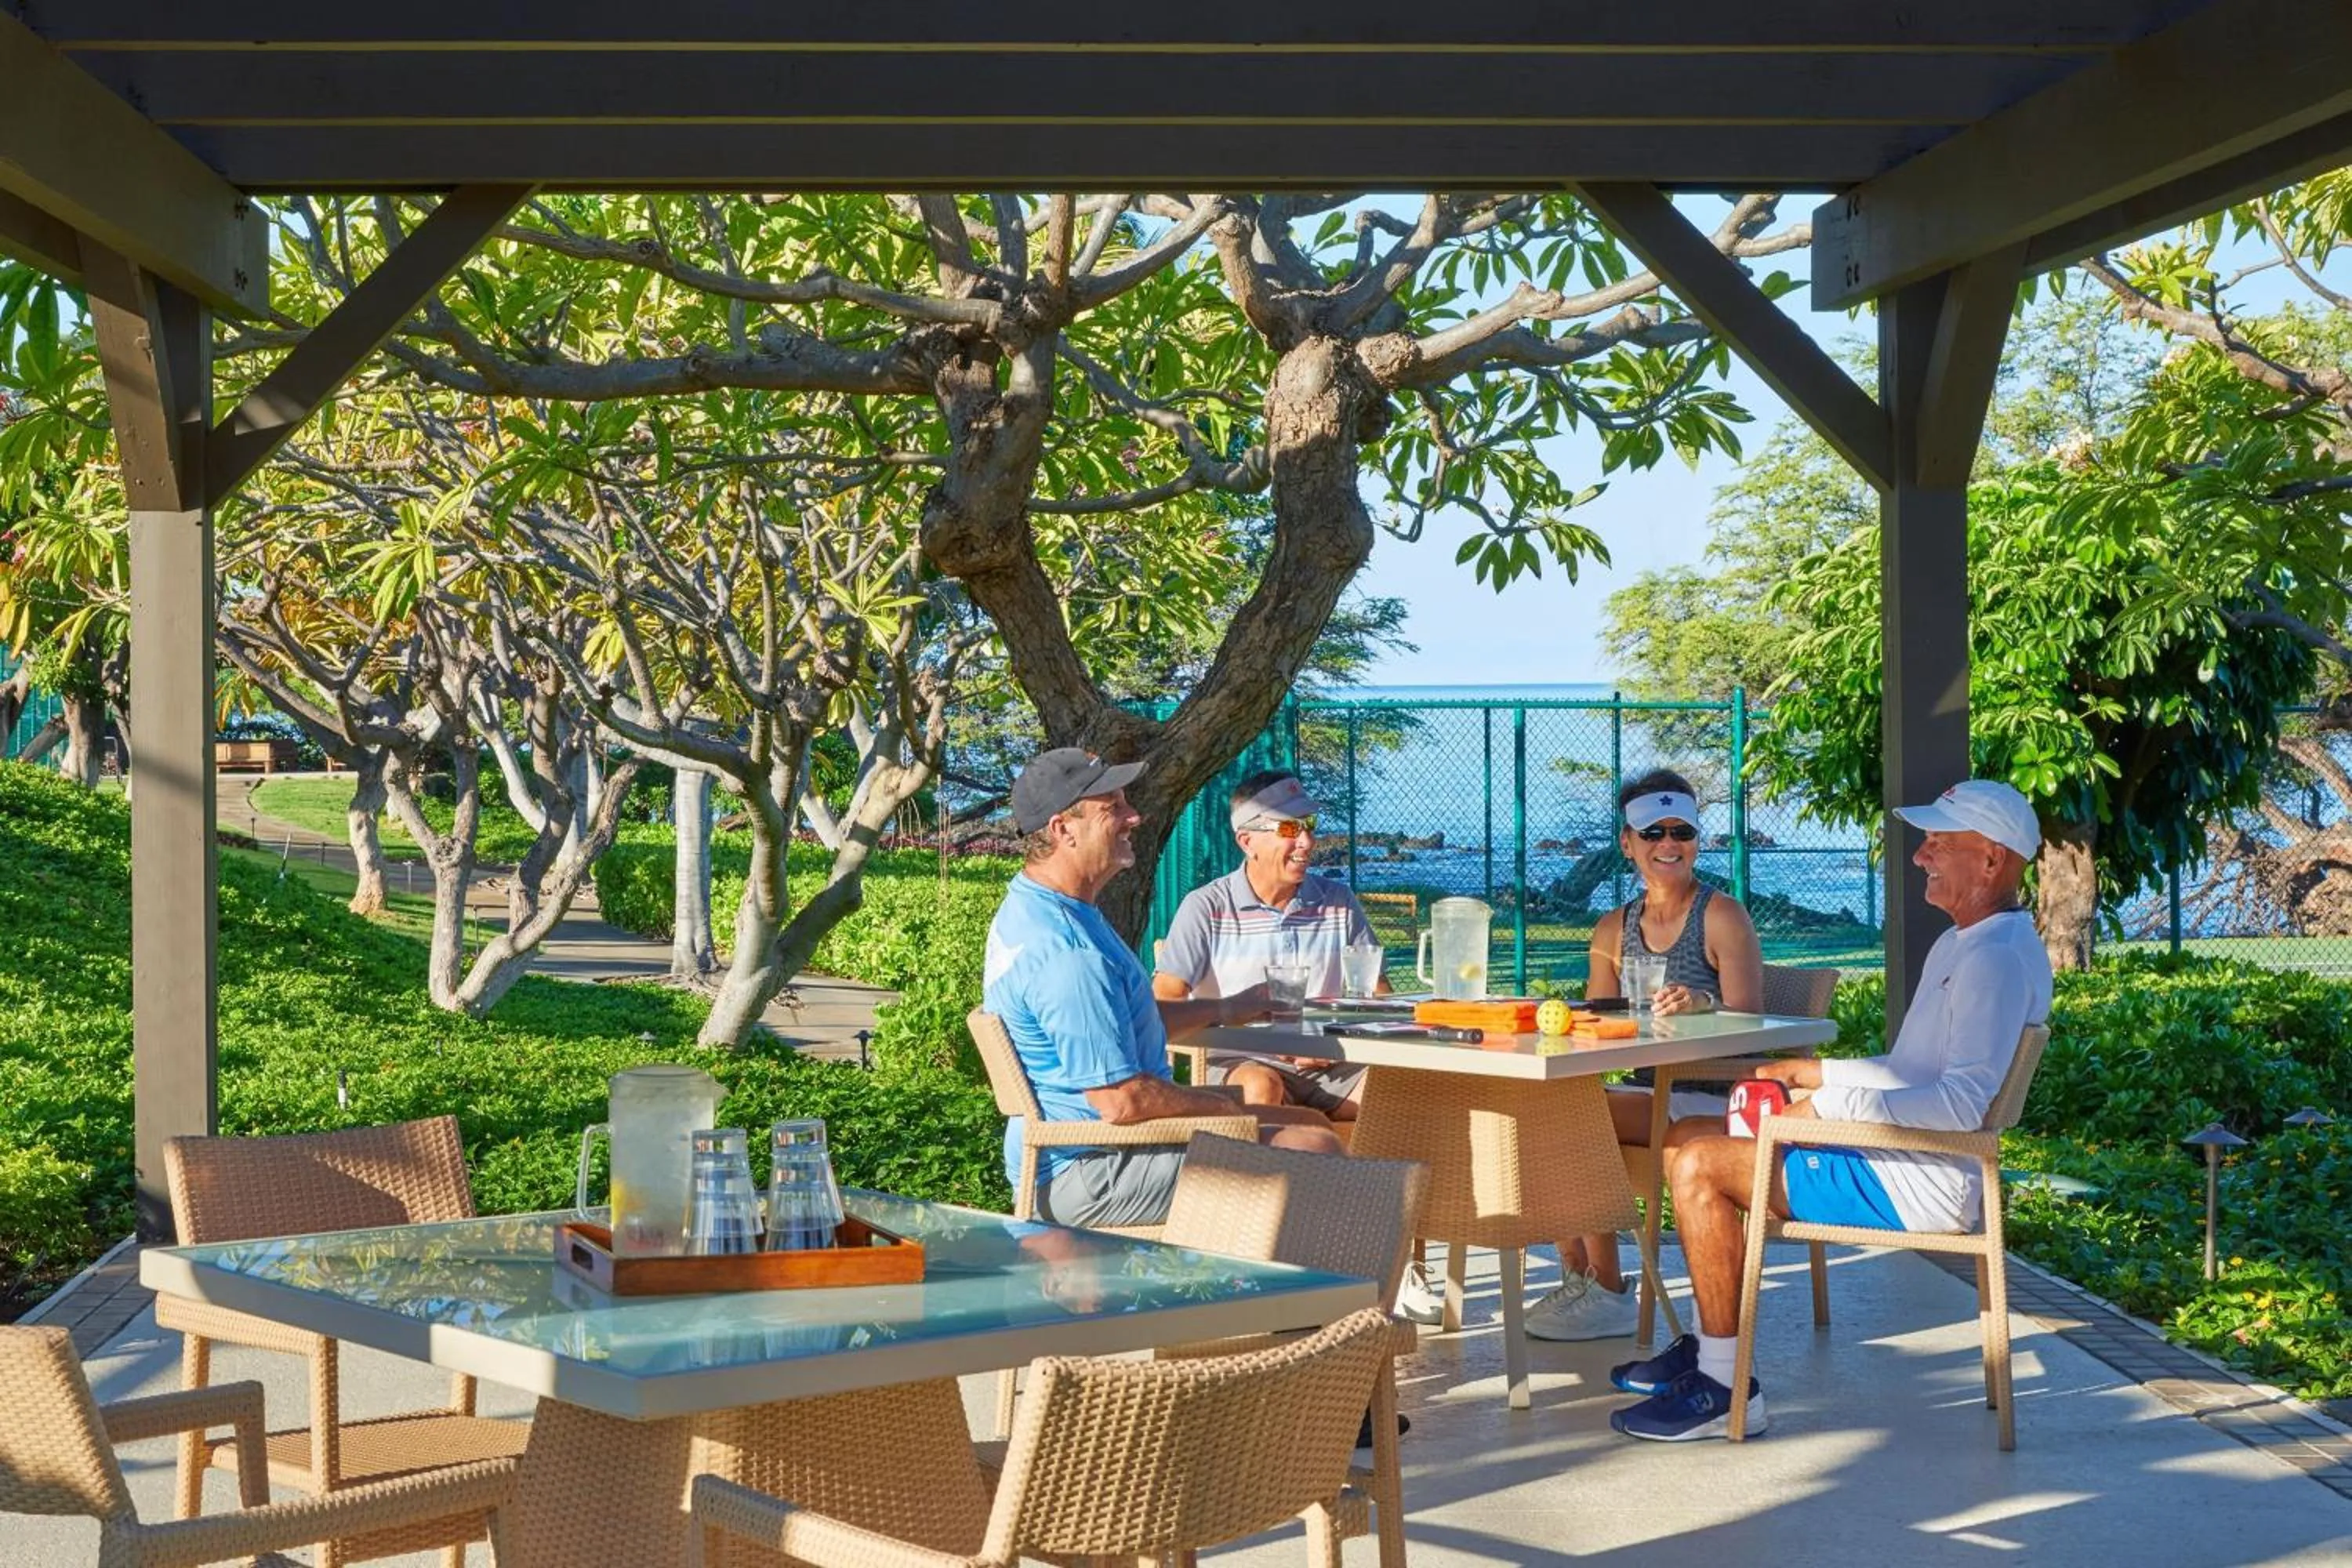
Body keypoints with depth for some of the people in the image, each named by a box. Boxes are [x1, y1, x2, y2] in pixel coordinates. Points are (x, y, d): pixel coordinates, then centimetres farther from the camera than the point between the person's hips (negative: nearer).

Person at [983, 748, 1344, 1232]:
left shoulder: (1029, 912, 12)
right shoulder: (1063, 950, -25)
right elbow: (1123, 1101, -25)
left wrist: (1222, 1010, 23)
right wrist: (1225, 1108, -10)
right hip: (1088, 1173, -11)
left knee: (1312, 1123, 12)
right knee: (1313, 1150, -14)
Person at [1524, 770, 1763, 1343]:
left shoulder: (1722, 917, -4)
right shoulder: (1615, 929, 15)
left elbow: (1749, 1020, -12)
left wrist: (1703, 1005, -33)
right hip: (1648, 1091, 6)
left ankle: (1609, 1294, -15)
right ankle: (1577, 1277, -11)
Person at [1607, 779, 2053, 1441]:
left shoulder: (1997, 959, -17)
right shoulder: (1960, 945, 18)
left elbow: (1962, 1105, -28)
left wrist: (1832, 1106, -25)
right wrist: (1806, 1074, 13)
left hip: (1920, 1185, -11)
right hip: (1899, 1159, 11)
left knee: (1701, 1164, -19)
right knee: (1689, 1138, 11)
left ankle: (1726, 1387, -13)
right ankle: (1708, 1348, 13)